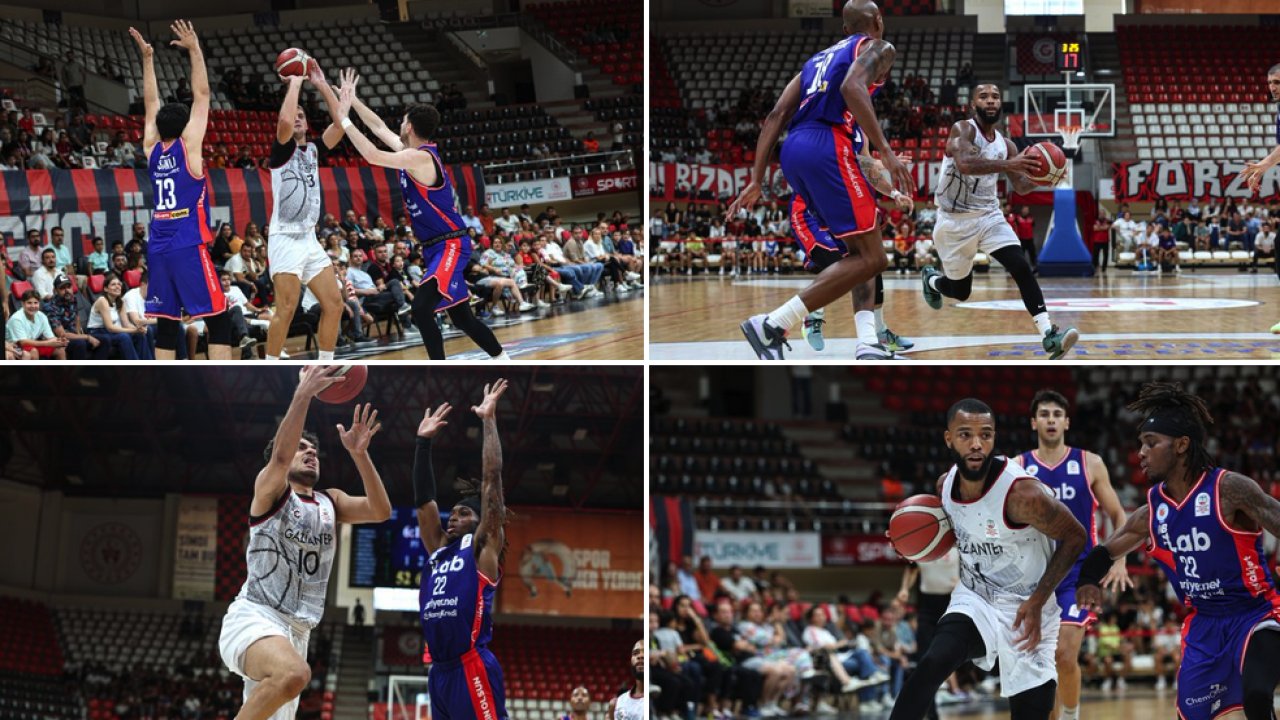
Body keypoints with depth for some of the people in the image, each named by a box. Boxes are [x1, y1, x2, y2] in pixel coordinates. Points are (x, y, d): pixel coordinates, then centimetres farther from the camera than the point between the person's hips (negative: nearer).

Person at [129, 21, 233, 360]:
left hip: (158, 249, 6)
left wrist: (147, 57, 21)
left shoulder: (152, 149, 9)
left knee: (167, 325, 6)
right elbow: (201, 95, -3)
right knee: (218, 320, -5)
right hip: (189, 247, -6)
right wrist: (194, 50, 1)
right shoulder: (188, 144, -4)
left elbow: (152, 103, 19)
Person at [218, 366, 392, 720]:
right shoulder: (270, 489, 3)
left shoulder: (330, 503, 19)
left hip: (296, 633, 8)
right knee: (294, 673, -38)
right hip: (254, 618, -8)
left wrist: (358, 453, -10)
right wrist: (303, 394, -29)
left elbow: (380, 511, 2)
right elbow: (280, 455, -19)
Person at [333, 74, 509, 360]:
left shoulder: (421, 157, -19)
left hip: (450, 246, -10)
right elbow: (380, 128, 23)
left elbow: (374, 156, -27)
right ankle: (503, 362, 31)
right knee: (461, 316, 17)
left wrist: (344, 121, -20)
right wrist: (352, 100, 19)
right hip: (436, 247, 10)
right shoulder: (412, 152, 10)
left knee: (421, 308, -21)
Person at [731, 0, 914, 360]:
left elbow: (776, 116, 19)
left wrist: (756, 181, 16)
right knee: (870, 259, -7)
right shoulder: (877, 48, 10)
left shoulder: (819, 58, 30)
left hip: (793, 152, 8)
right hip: (828, 147, -8)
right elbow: (852, 88, -14)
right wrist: (886, 151, -20)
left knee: (864, 248, 21)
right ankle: (771, 325, -18)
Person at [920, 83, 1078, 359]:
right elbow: (965, 164, -35)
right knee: (960, 291, 8)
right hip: (955, 221, -4)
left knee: (1022, 267, -18)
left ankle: (1048, 334, -26)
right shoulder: (962, 129, -15)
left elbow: (1021, 186, 9)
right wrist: (1007, 165, -48)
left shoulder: (1005, 145, 5)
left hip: (989, 216, 4)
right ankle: (931, 279, 45)